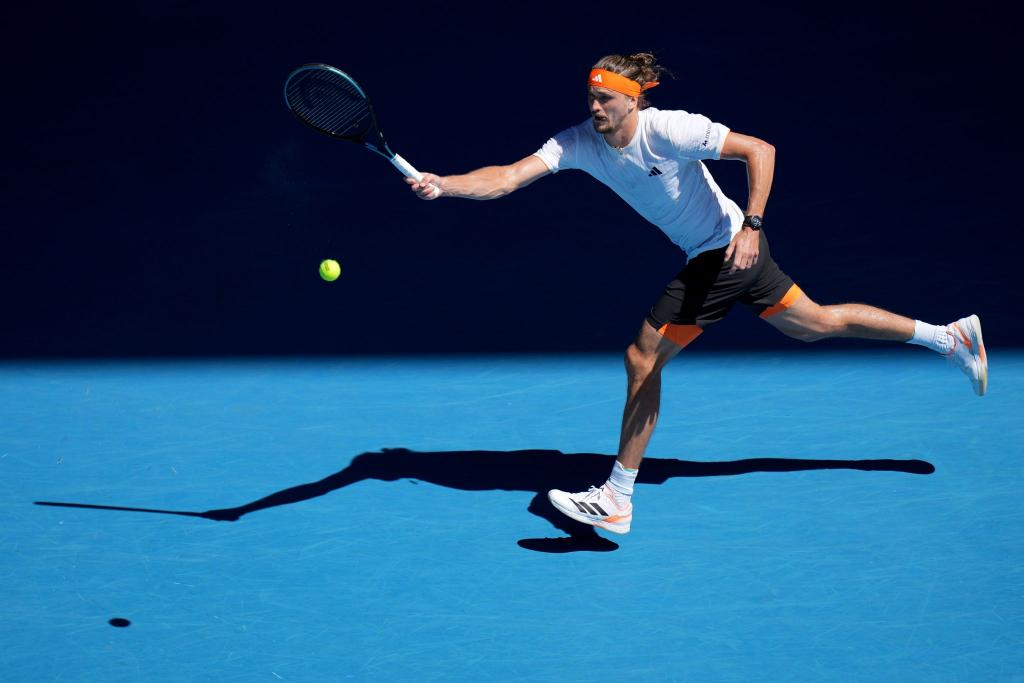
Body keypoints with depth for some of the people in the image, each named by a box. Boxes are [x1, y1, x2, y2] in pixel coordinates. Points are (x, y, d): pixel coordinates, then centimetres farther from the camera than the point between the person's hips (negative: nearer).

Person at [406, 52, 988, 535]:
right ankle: (951, 336, 34)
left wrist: (751, 225, -29)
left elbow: (760, 150, -20)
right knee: (816, 324, 20)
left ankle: (616, 500, -3)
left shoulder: (668, 131, -22)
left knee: (643, 359, -10)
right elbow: (509, 177, -13)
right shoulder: (579, 143, -4)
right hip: (709, 257, 8)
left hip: (730, 250, -8)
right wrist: (442, 185, -27)